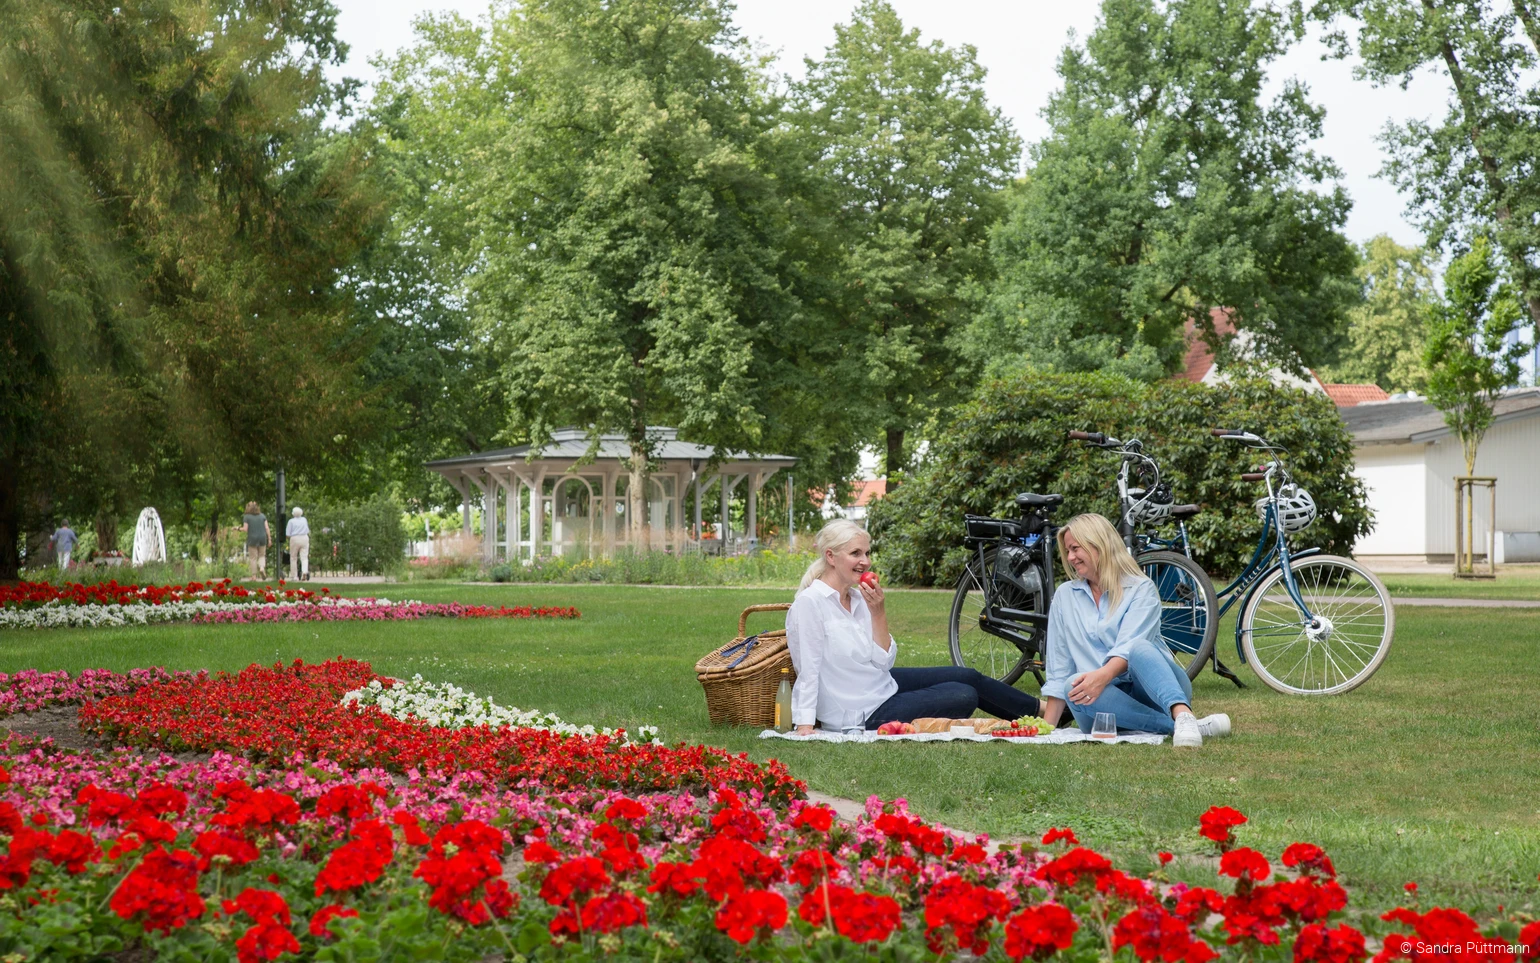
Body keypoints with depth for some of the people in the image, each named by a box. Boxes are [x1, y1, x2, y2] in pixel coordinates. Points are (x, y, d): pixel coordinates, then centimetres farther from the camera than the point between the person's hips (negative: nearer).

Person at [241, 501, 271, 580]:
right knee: (262, 556, 15)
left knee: (253, 558, 3)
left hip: (252, 539, -2)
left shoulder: (246, 517, -3)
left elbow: (245, 529, -8)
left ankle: (254, 576, 2)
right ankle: (262, 568, -11)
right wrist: (269, 539, 5)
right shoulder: (263, 516, 6)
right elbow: (267, 528, 1)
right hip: (262, 538, 2)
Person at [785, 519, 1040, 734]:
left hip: (882, 684, 8)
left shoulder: (857, 598, 0)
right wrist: (805, 728, -29)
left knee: (968, 676, 11)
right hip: (863, 715, -8)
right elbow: (808, 672, -24)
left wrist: (878, 613, -14)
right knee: (965, 697, -6)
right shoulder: (809, 603, -23)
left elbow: (883, 662, -3)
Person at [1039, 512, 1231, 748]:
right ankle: (1187, 727, -37)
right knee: (1073, 686, -32)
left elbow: (1130, 645, -16)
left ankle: (1183, 716, -59)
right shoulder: (1064, 596, 13)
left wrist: (1103, 675, -36)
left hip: (1152, 691, -3)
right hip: (1106, 701, 3)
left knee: (1140, 649, -34)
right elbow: (1058, 670, 11)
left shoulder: (1141, 589, 1)